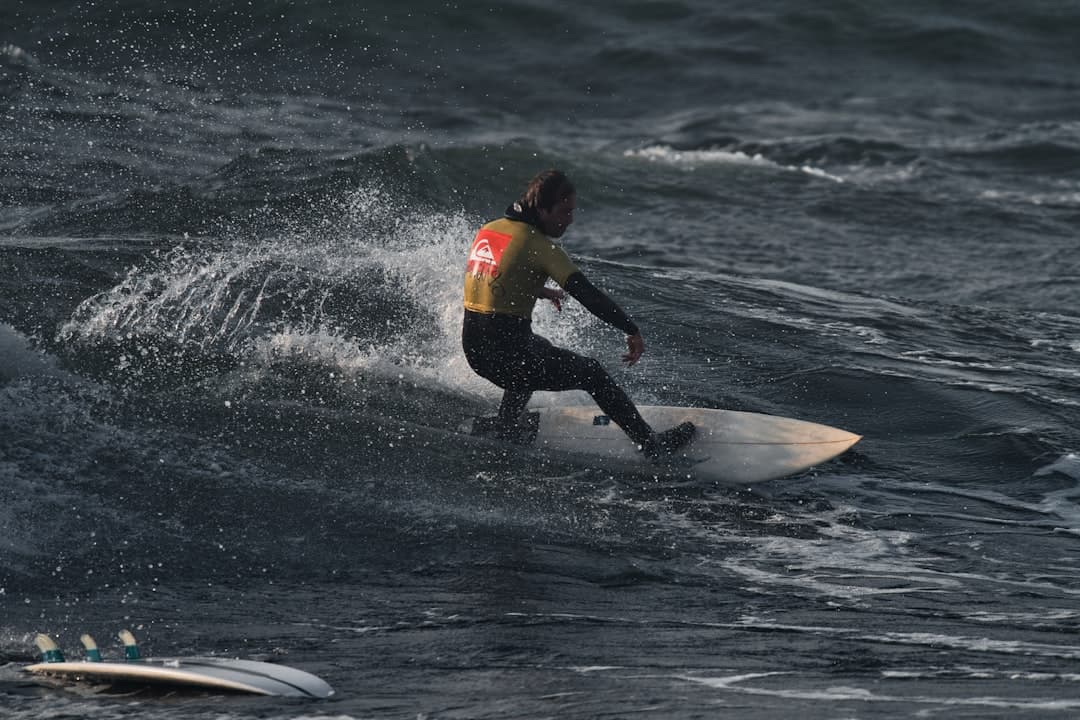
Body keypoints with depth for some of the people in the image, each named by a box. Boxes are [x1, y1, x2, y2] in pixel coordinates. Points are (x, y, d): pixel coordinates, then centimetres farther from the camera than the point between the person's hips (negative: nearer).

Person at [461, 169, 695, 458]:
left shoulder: (488, 229, 9)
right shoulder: (537, 244, -14)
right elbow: (587, 294, -18)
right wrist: (633, 331, -12)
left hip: (472, 346, 8)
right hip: (506, 354, -8)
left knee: (540, 351, 39)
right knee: (592, 373, 10)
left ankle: (506, 429, 40)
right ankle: (650, 444, 15)